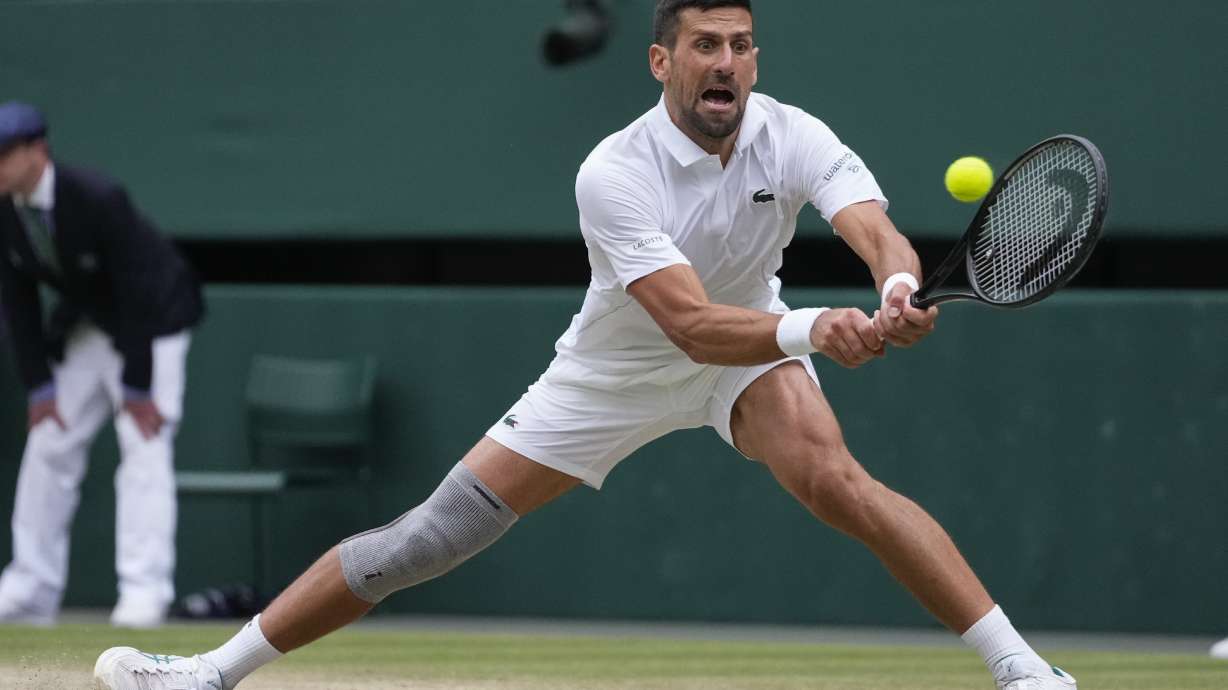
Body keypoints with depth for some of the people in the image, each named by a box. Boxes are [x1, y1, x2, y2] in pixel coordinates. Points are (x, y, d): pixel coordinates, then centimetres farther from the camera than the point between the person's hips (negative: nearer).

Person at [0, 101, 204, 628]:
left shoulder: (98, 200, -31)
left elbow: (137, 292, -27)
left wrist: (138, 387, -25)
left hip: (152, 322, -7)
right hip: (86, 324, 7)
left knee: (144, 448, -16)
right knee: (49, 445, 5)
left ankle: (144, 588, -20)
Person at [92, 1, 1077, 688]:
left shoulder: (794, 140, -22)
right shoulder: (615, 175, -30)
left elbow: (880, 235, -38)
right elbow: (692, 323, -40)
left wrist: (900, 293, -63)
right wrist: (811, 329, -58)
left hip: (752, 346, 1)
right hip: (614, 373, -1)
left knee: (831, 478, -31)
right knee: (432, 535, -4)